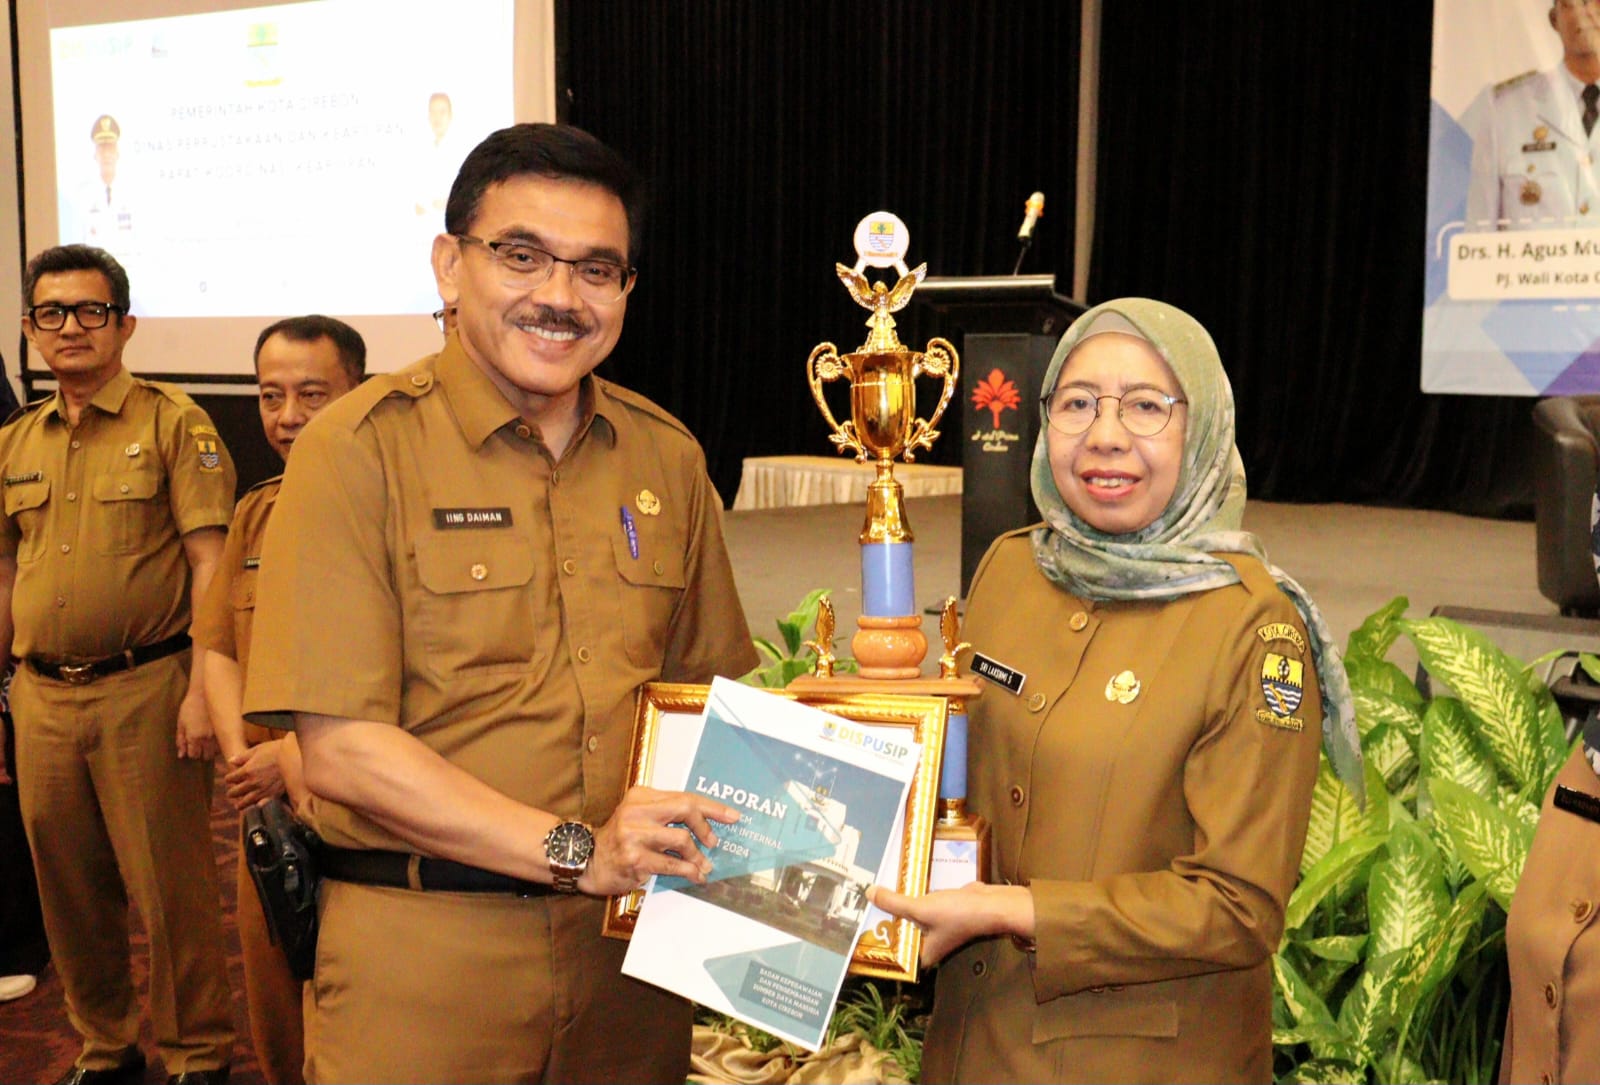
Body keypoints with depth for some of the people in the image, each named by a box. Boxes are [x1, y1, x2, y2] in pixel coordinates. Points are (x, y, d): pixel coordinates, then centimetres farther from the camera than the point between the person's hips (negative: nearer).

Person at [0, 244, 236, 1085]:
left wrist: (201, 689, -16)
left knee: (169, 886, 1)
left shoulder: (171, 423, -4)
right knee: (69, 888, 15)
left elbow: (209, 563, -9)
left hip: (144, 689, -5)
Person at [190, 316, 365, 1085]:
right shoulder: (255, 512, 13)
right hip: (266, 804, 7)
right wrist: (239, 751, -3)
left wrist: (298, 755, -18)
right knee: (273, 1019, 17)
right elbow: (217, 648, 13)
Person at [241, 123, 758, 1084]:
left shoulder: (667, 457, 5)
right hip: (423, 959, -4)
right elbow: (342, 747, -14)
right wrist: (576, 851, -19)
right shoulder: (360, 448, -9)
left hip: (630, 947, 5)